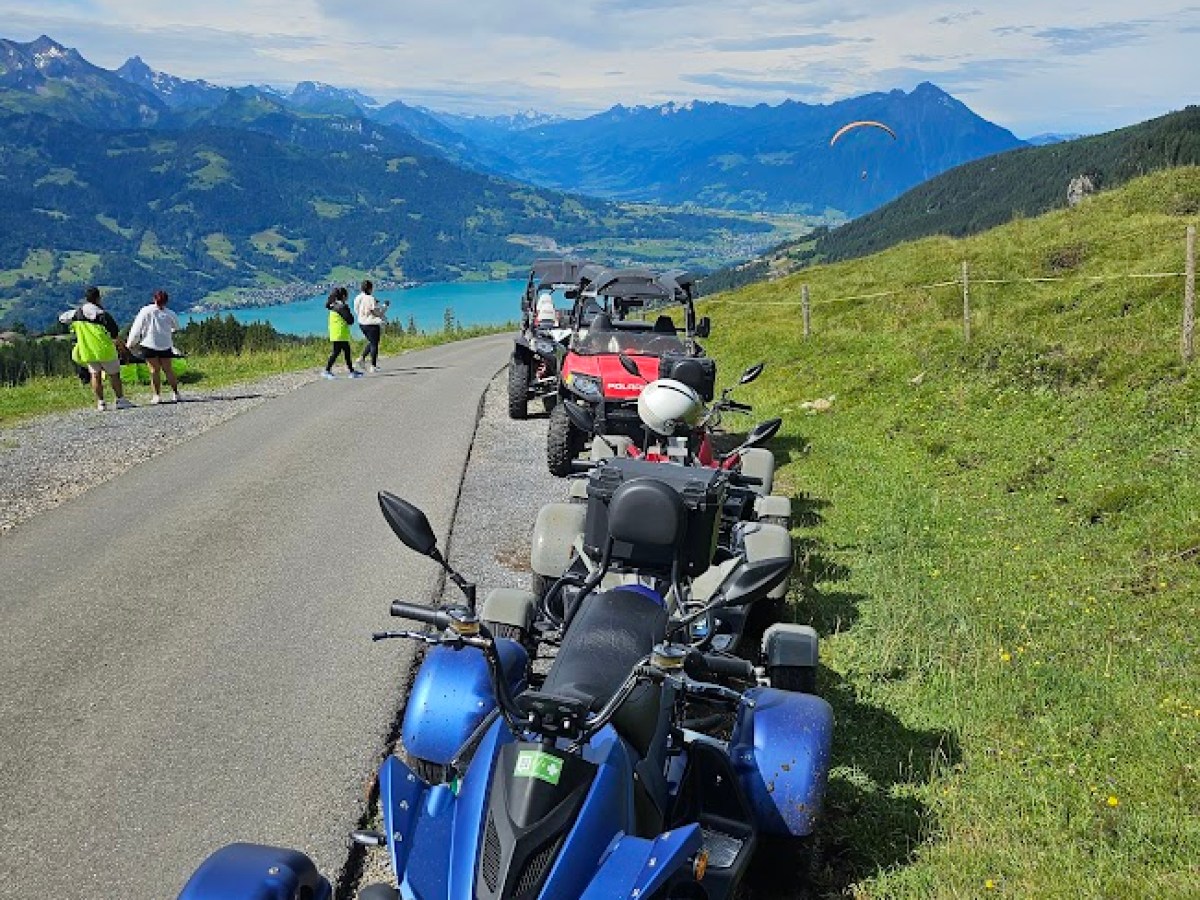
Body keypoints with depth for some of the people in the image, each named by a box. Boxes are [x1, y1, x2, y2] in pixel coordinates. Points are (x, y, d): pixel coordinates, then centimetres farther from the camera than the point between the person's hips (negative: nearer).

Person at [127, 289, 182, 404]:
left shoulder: (146, 311, -4)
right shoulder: (170, 314, 2)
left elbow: (137, 328, -2)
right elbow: (176, 327, 18)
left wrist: (131, 343, 6)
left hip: (149, 344, -2)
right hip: (166, 345, 2)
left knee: (154, 370, 1)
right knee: (169, 370, 8)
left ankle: (157, 395, -2)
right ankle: (175, 393, 5)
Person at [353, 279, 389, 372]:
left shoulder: (357, 298, 1)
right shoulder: (371, 299, -20)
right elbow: (378, 312, -14)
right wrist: (385, 305, 3)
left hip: (362, 323, 7)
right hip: (372, 324, -7)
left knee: (371, 342, 24)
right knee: (374, 344, 4)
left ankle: (362, 358, 9)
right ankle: (373, 366, 6)